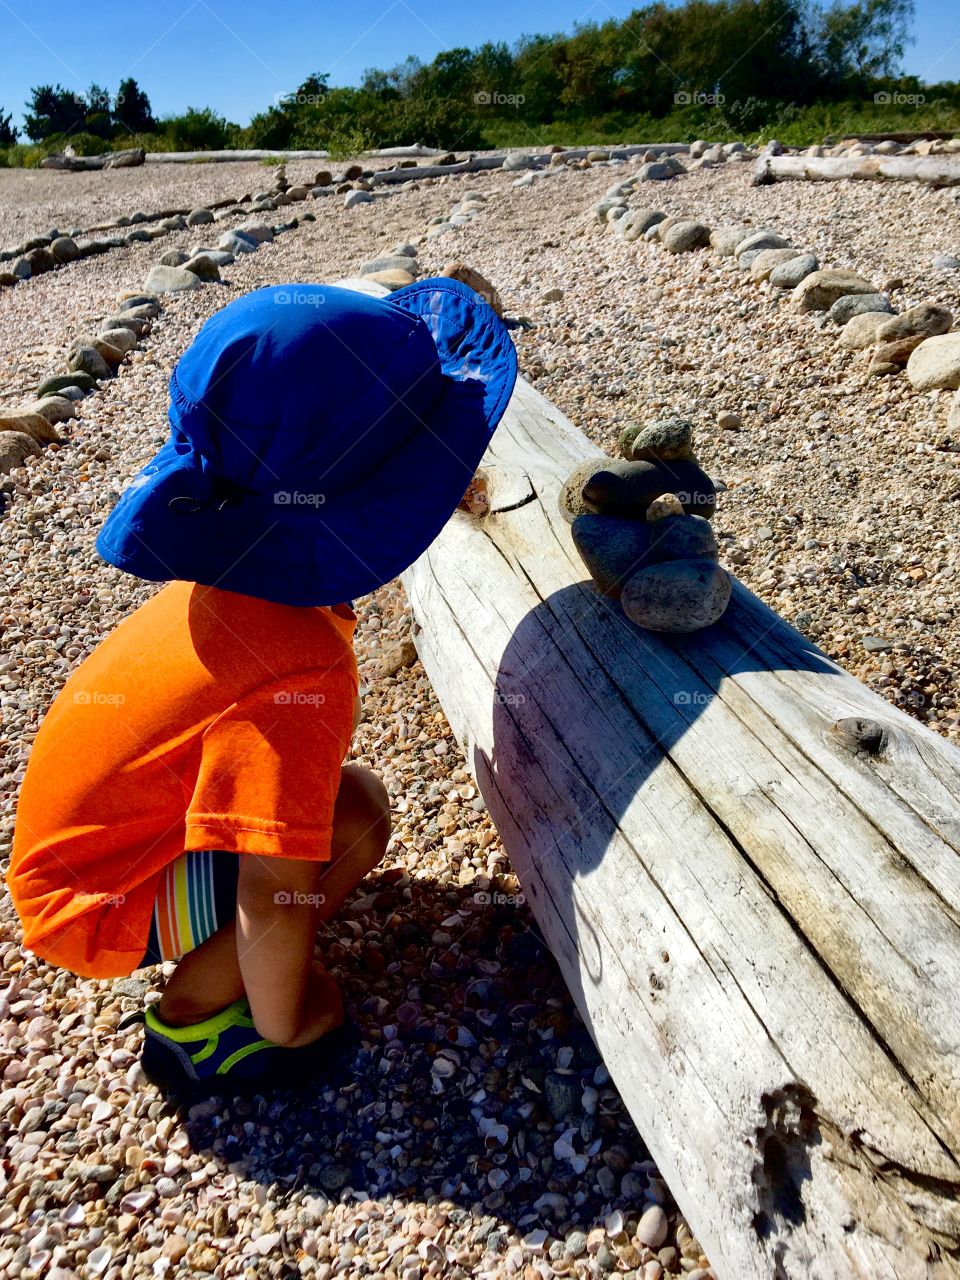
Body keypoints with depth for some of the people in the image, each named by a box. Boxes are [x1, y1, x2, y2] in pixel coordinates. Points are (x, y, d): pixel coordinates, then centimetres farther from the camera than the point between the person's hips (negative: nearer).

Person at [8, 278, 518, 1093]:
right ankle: (192, 1013, 0)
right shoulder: (303, 667, -36)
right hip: (99, 902, -8)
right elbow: (273, 899, -33)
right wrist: (285, 1026, -14)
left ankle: (208, 963, 14)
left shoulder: (236, 566, -10)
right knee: (353, 821, -22)